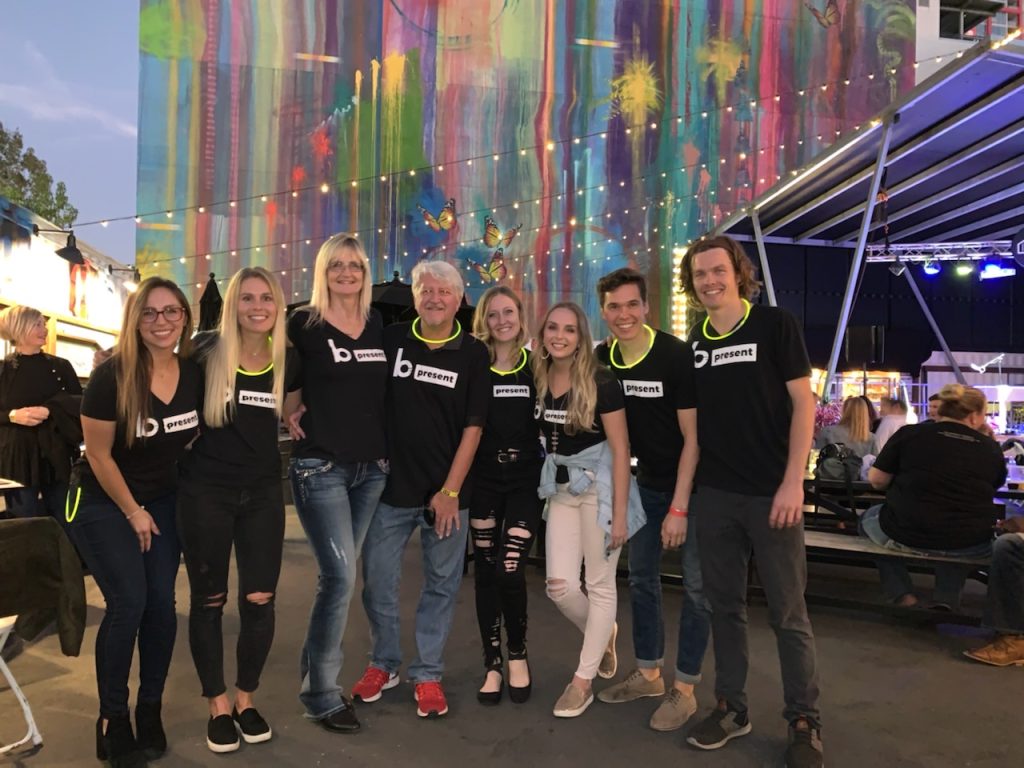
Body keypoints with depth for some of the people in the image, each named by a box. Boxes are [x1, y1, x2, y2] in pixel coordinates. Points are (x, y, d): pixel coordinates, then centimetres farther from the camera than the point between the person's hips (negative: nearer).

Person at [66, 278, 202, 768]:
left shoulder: (195, 375, -9)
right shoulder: (111, 377, -21)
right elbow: (99, 455, -14)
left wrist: (152, 510, 5)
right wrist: (133, 512, -8)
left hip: (163, 500, 4)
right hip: (102, 502, -4)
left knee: (161, 602, 0)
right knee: (128, 603, -10)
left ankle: (150, 710, 18)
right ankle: (112, 720, 8)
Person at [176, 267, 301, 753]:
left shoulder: (287, 361, -1)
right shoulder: (207, 352, -10)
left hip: (263, 490, 2)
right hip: (205, 489, -2)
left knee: (260, 599, 3)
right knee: (209, 600, 8)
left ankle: (246, 699, 25)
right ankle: (218, 704, 26)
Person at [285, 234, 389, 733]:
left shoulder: (379, 327, 8)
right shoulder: (303, 324, -4)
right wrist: (290, 411, -5)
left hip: (372, 468, 5)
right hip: (320, 467, -5)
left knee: (339, 575, 13)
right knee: (340, 576, -9)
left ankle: (315, 677, 29)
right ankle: (321, 693, 9)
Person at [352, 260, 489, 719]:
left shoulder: (473, 354, -2)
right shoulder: (390, 340, 1)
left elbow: (472, 427, -3)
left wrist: (450, 490, -8)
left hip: (446, 492, -1)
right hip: (390, 486, 1)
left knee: (441, 585, 8)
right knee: (377, 580, 8)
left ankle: (427, 675, 25)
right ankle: (384, 663, 30)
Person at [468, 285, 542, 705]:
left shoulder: (536, 368, 4)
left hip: (524, 481, 0)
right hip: (482, 481, 0)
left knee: (510, 572, -6)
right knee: (485, 571, 6)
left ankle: (518, 656, 19)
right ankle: (492, 665, 21)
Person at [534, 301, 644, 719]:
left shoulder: (601, 381, -15)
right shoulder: (539, 379, 0)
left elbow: (620, 449, -14)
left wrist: (620, 512, -16)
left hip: (599, 485, -5)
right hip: (561, 486, 5)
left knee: (600, 585, 5)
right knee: (559, 585, 3)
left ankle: (584, 680, 19)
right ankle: (603, 634, 34)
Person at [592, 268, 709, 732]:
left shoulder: (676, 355, -22)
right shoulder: (602, 359, -6)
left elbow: (692, 436, -19)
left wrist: (679, 507, -20)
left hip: (692, 484, -6)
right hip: (647, 483, 6)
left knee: (696, 585, 1)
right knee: (641, 577, 12)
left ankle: (684, 688, 14)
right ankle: (648, 674, 28)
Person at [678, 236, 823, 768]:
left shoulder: (775, 325, -3)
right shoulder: (693, 344, 8)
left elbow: (803, 404, -6)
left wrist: (793, 483, -14)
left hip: (771, 492, -4)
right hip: (714, 495, 4)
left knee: (788, 613, 4)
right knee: (724, 606, 12)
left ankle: (804, 721, 20)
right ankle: (730, 707, 27)